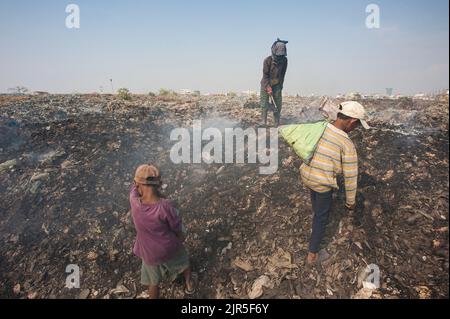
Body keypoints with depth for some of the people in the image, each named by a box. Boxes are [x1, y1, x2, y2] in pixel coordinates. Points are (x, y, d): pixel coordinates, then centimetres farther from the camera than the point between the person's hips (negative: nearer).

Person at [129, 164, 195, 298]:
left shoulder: (134, 202, -29)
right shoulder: (165, 206, -34)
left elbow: (135, 185, -5)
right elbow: (178, 229, -15)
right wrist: (180, 238, 3)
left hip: (150, 253, 1)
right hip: (170, 248, 0)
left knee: (154, 282, 27)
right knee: (183, 261, 34)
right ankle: (189, 284, 60)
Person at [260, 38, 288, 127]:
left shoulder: (284, 60, -5)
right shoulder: (268, 60, -16)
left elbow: (282, 74, 4)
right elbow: (265, 75, -15)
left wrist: (280, 86, 1)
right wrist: (268, 87, -21)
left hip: (277, 85, 3)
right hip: (266, 84, -3)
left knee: (278, 104, 0)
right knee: (265, 105, -3)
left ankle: (277, 124, 8)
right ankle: (264, 122, 8)